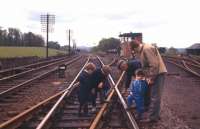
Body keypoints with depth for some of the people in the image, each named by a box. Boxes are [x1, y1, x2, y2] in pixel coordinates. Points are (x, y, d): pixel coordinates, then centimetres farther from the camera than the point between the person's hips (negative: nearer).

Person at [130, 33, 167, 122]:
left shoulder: (147, 49, -21)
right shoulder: (141, 51, 11)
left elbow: (154, 65, -24)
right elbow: (144, 66, 15)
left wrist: (151, 78, -18)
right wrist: (148, 77, 7)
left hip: (158, 73, -10)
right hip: (154, 74, 10)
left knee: (155, 96, -5)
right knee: (154, 95, 16)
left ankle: (153, 117, 2)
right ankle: (155, 115, 27)